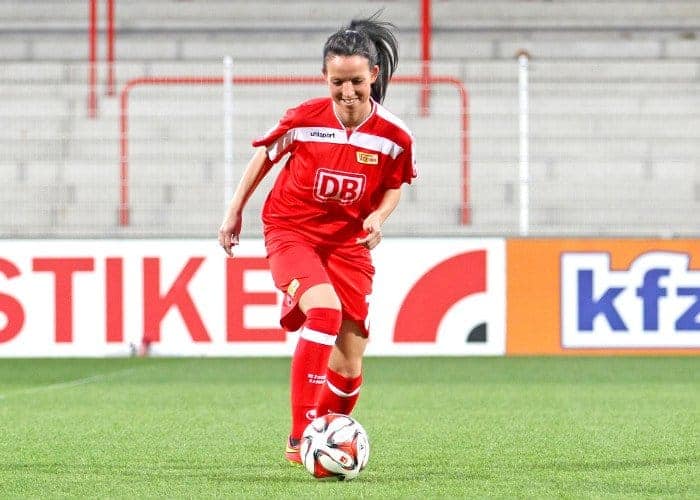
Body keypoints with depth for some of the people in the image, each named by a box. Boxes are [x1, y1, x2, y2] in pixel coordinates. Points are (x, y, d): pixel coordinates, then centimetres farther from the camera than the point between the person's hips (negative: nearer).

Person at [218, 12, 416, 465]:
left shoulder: (394, 136, -11)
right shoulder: (304, 120, -14)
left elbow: (395, 185, 9)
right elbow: (265, 154, 6)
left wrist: (379, 216, -11)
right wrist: (235, 210, 10)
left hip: (348, 242, 3)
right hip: (292, 232, -3)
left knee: (350, 363, 2)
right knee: (325, 309, -31)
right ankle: (300, 439, -31)